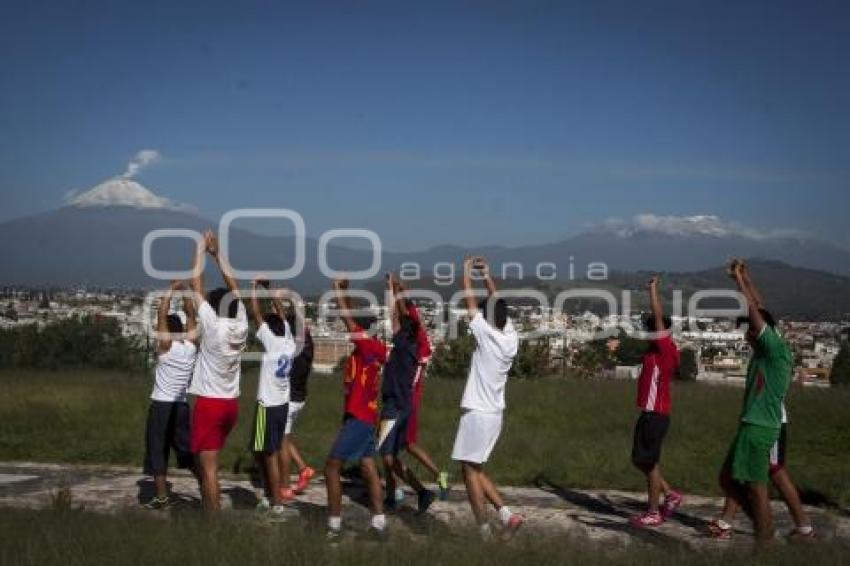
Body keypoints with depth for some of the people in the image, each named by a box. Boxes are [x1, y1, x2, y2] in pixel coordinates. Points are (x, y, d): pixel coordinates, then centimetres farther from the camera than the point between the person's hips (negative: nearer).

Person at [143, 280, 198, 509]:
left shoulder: (166, 345, -11)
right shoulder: (191, 345, 1)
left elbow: (162, 314, -13)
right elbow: (191, 314, 7)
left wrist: (172, 289, -8)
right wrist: (185, 290, 5)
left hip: (161, 405, -5)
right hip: (182, 405, 5)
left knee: (157, 451, 2)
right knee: (188, 449, 14)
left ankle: (162, 496, -1)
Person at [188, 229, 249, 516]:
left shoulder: (213, 325, -14)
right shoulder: (241, 324, 0)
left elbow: (196, 284, -8)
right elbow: (232, 287, 12)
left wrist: (202, 250, 0)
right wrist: (217, 254, 17)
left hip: (210, 403, -7)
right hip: (231, 403, 7)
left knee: (209, 468, -4)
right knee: (208, 462, 21)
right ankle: (210, 511, 29)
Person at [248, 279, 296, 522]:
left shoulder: (271, 342, -14)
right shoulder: (289, 343, 4)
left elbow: (256, 312, -10)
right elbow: (280, 316, 17)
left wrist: (255, 287, 1)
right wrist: (269, 290, 21)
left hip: (268, 407, -8)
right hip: (282, 405, 8)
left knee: (270, 456, -3)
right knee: (270, 453, 17)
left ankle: (278, 505, -2)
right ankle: (269, 498, 24)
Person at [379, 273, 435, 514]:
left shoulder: (402, 346, -14)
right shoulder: (412, 347, 5)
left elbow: (393, 317, -16)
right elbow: (405, 316, 15)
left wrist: (390, 289, -9)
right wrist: (397, 290, 16)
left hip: (394, 407, -9)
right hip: (402, 406, 9)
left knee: (389, 456, -9)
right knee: (390, 454, 15)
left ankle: (422, 491, -18)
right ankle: (390, 497, 20)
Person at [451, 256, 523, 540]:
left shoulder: (486, 334, -13)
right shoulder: (511, 338, 5)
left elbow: (470, 302, -5)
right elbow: (498, 305, 17)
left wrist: (467, 271, 6)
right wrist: (487, 275, 20)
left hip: (477, 413, -8)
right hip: (494, 413, 8)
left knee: (470, 470, -1)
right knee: (476, 469, 17)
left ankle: (485, 532, -2)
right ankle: (507, 514, 7)